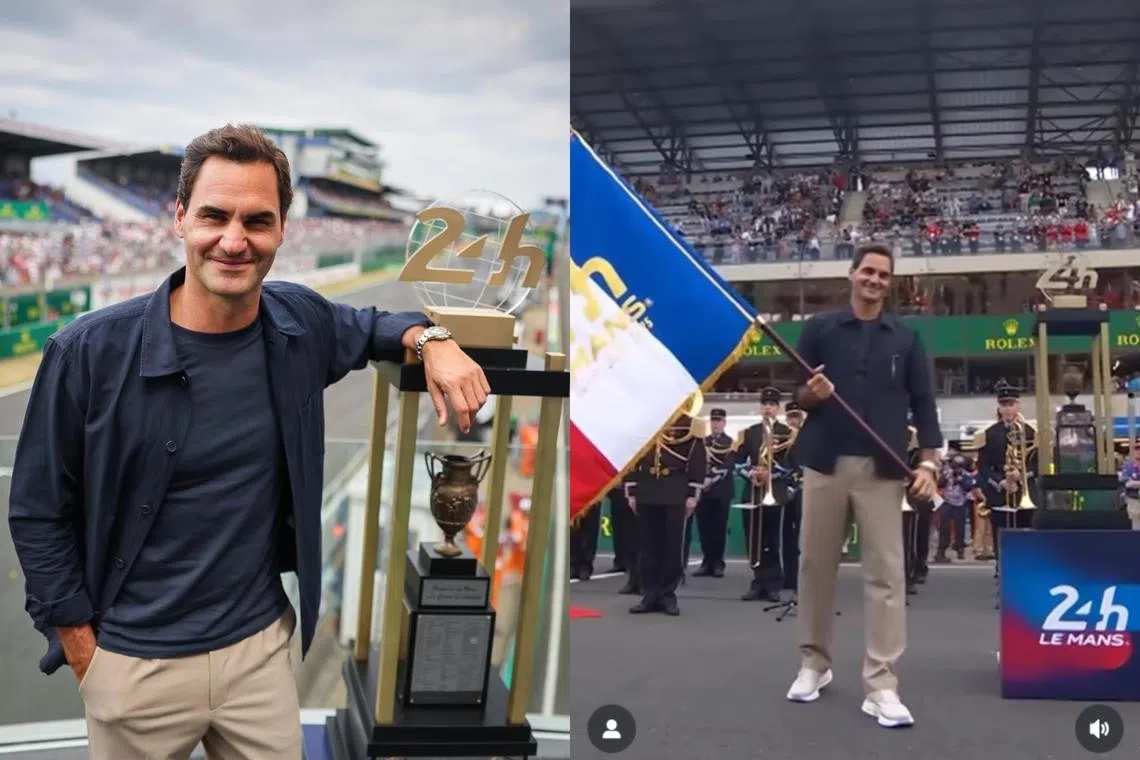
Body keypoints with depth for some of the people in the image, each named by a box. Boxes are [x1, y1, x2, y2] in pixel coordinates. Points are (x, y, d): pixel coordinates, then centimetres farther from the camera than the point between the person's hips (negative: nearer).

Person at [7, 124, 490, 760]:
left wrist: (429, 338, -4)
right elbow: (38, 512, -6)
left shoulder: (299, 324, -6)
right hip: (136, 662, -3)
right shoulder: (90, 352, -16)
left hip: (262, 643, 3)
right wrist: (84, 653, -5)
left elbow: (367, 327, 18)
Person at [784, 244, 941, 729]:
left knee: (886, 573, -5)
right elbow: (796, 395, 8)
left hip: (882, 468, 0)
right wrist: (809, 393, -16)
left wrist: (928, 461, -6)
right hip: (825, 462, 0)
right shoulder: (819, 329, 7)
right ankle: (813, 664, 22)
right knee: (815, 565, 6)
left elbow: (923, 404, 6)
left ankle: (881, 685, -4)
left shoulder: (906, 338, 9)